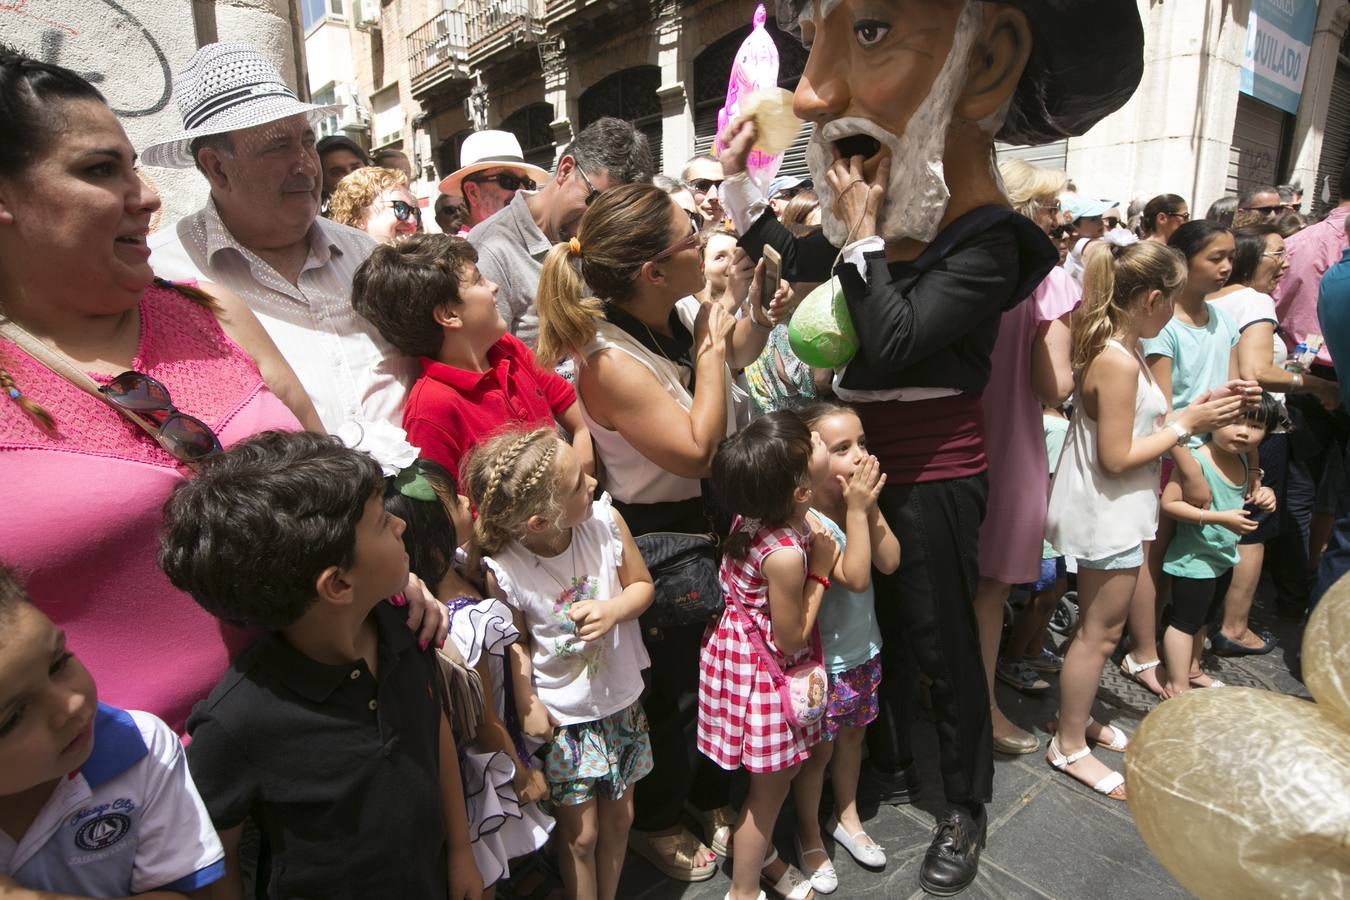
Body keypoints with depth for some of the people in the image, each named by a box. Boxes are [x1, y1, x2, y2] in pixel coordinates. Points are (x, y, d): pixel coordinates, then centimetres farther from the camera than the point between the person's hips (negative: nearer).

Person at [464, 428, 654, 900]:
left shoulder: (606, 520, -21)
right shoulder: (505, 572, -26)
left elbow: (642, 585, -5)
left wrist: (613, 609, -24)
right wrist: (527, 706, -12)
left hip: (621, 700, 4)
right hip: (562, 717, -3)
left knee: (619, 816, 23)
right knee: (580, 834, 14)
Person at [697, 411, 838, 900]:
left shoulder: (761, 512, -8)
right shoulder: (785, 555, -34)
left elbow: (854, 578, 1)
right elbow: (790, 640, -20)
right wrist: (819, 572, -17)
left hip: (748, 654, 8)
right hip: (762, 673, -8)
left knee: (784, 769, 27)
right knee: (771, 784, 14)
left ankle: (762, 854, 52)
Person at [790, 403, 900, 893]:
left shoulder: (862, 501, -5)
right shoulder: (806, 519, -27)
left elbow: (889, 562, -9)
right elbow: (856, 576, -29)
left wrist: (871, 507, -18)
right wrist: (856, 508, -28)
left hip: (863, 649, 7)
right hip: (823, 659, -7)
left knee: (852, 735, 24)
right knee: (818, 750, 11)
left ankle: (847, 817, 47)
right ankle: (810, 836, 35)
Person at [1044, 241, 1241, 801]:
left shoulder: (1117, 347, 6)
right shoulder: (1118, 362, -23)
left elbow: (1135, 423, 8)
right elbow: (1117, 457, -23)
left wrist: (1187, 414, 3)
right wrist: (1186, 425, -14)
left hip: (1115, 510, 10)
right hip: (1109, 515, -10)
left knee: (1098, 626, 21)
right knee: (1100, 632, 3)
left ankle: (1077, 716, 38)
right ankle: (1069, 747, 19)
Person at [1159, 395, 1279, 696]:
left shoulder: (1243, 460, 2)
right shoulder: (1196, 461, -25)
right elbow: (1169, 503, -29)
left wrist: (1262, 496, -4)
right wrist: (1221, 518, -30)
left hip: (1223, 557, 9)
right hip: (1194, 559, -9)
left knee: (1202, 618, 24)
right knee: (1185, 621, 1)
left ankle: (1192, 669, 42)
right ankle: (1177, 685, 13)